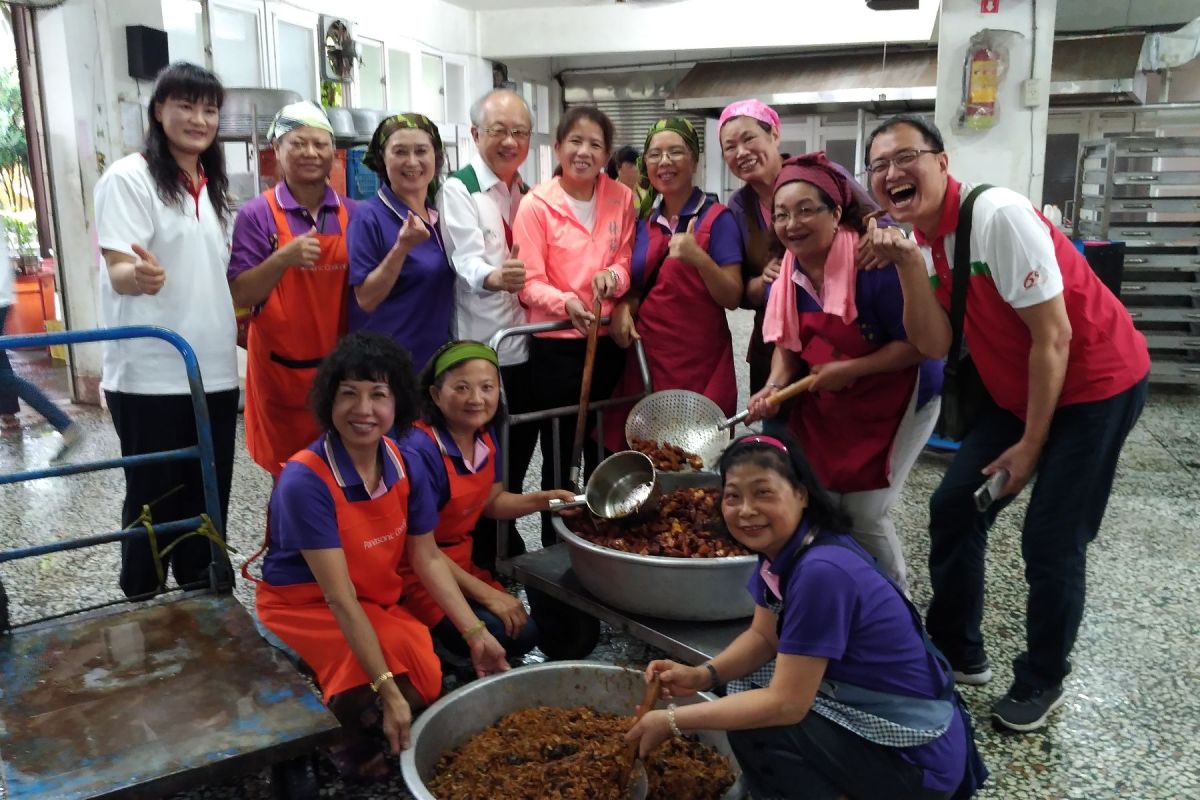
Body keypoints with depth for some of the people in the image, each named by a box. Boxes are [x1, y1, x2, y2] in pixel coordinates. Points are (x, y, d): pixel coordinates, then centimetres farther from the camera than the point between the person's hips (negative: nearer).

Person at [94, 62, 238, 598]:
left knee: (209, 499, 13)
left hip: (213, 371, 7)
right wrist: (140, 276, -39)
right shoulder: (129, 177, -8)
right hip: (151, 376, -6)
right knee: (154, 501, 4)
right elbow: (118, 271, -18)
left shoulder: (211, 185, 14)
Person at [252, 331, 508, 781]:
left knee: (431, 680, -19)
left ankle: (363, 721, 14)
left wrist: (476, 634, -8)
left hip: (379, 604, 5)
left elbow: (428, 559, 0)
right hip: (305, 608, -5)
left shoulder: (406, 468, -9)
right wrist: (388, 689, -32)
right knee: (407, 656, -28)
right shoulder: (305, 481, -28)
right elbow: (339, 597, -30)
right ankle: (343, 738, 3)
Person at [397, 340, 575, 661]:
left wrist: (543, 500, -4)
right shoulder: (419, 452, -25)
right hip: (420, 575, -8)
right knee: (514, 633, -21)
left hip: (462, 563, 8)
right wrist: (487, 594, -20)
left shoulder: (486, 436, -2)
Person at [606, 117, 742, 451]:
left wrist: (698, 258, -26)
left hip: (700, 361, -4)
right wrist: (623, 306, -2)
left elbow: (733, 298, -10)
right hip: (645, 357, 4)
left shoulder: (717, 218, -5)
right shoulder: (642, 220, 9)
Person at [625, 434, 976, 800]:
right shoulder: (782, 547, -3)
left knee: (752, 731, -18)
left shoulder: (821, 571, -30)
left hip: (918, 755, -8)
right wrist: (702, 675, -9)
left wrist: (673, 721, -19)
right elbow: (763, 636, 8)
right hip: (876, 715, 9)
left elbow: (787, 703, -26)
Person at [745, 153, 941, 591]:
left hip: (896, 397, -6)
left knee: (864, 512, -5)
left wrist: (849, 370, -26)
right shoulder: (788, 273, -6)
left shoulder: (874, 263, -27)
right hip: (826, 402, 7)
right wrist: (775, 386, -12)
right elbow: (787, 342, 6)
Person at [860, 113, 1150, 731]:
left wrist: (1031, 443, -15)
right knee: (953, 507, 6)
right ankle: (957, 653, 25)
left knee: (1052, 541, -4)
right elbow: (934, 346, -11)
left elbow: (1053, 338, -22)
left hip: (1094, 384, -7)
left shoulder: (997, 216, -26)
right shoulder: (921, 239, -3)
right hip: (1017, 389, 8)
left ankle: (1041, 682, 21)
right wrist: (908, 264, -22)